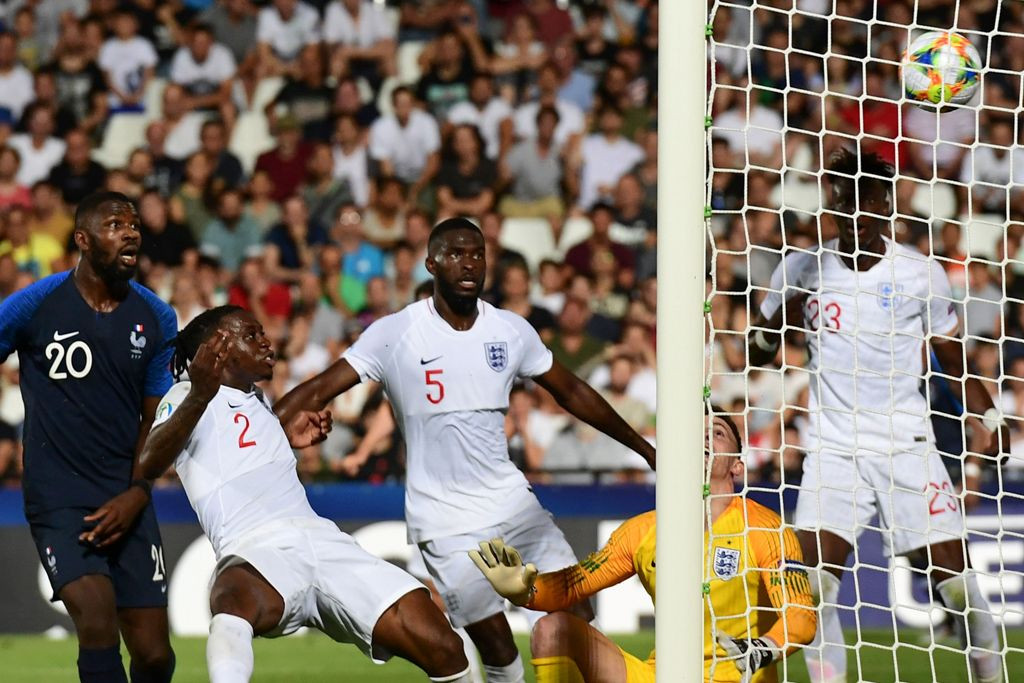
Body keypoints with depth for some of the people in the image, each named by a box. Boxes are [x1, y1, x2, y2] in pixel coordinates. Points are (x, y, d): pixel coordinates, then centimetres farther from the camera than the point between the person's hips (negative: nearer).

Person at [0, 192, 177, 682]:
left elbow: (156, 420, 11)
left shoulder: (156, 320, 6)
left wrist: (135, 496, -3)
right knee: (99, 626, -23)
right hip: (58, 500, -3)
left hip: (126, 504, 4)